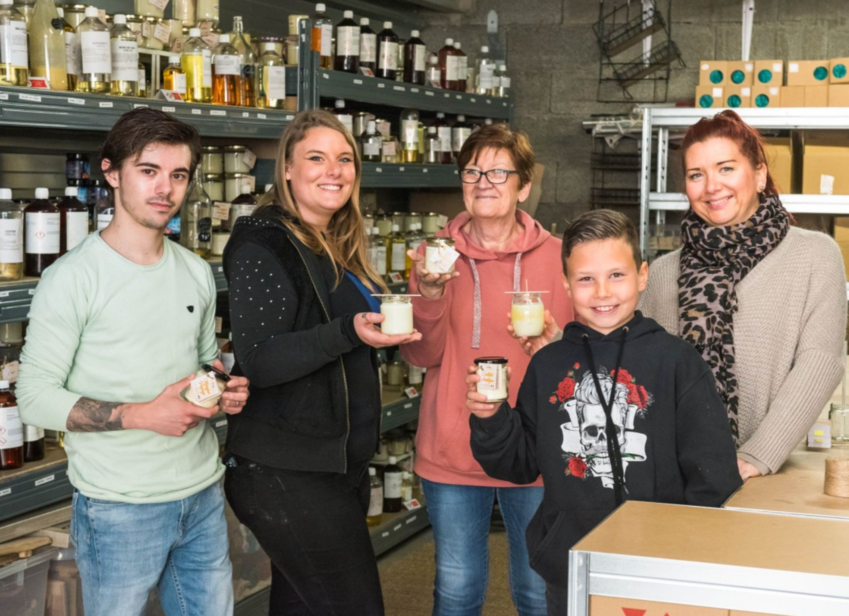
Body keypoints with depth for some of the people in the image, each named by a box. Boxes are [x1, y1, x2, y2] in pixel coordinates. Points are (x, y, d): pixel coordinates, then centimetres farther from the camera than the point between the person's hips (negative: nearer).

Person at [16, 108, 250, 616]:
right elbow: (35, 398, -13)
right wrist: (141, 416, -22)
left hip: (203, 497, 6)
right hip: (120, 510, -6)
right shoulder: (74, 277, -11)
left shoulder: (197, 272, 9)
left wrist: (226, 390, -2)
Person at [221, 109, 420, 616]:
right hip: (288, 474, -8)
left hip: (343, 462, 8)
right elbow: (257, 362, -20)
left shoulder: (342, 249, 14)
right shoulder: (263, 243, -11)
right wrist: (348, 332, -30)